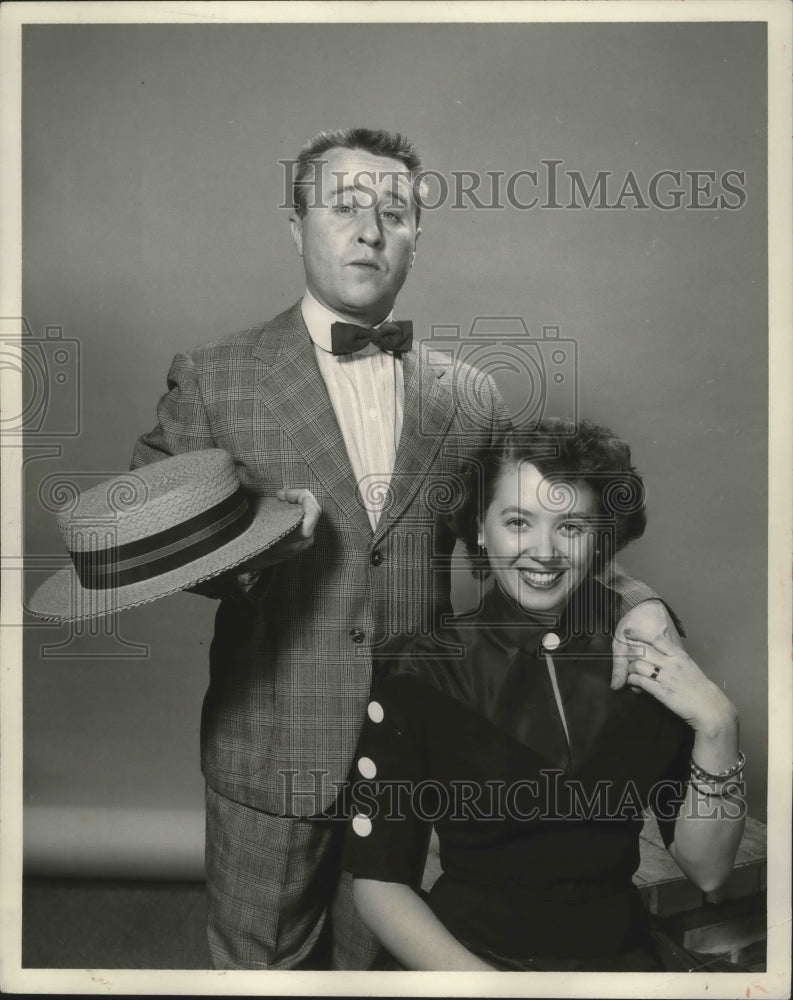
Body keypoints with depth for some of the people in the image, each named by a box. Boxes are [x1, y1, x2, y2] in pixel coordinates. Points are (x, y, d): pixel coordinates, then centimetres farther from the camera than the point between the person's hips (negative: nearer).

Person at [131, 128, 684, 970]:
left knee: (379, 959, 21)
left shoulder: (469, 396, 2)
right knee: (259, 962, 17)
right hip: (274, 756, -2)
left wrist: (635, 601, -10)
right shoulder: (212, 379, -5)